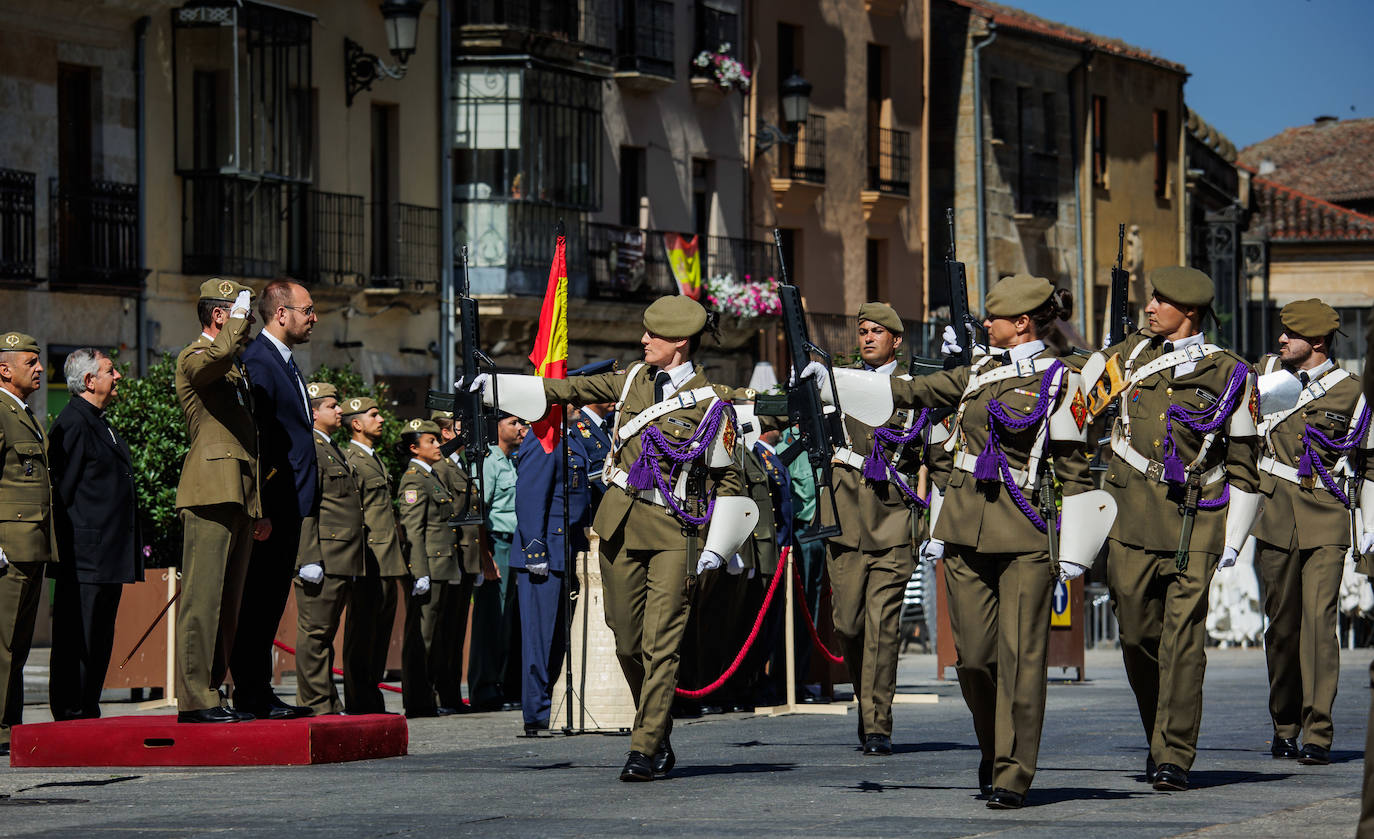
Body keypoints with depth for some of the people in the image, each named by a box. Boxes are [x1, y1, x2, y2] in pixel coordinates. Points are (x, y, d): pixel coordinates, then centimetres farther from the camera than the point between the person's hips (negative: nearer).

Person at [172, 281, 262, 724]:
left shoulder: (238, 367, 27)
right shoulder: (193, 359, -2)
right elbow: (219, 354, -29)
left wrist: (260, 506, 25)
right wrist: (238, 320, -11)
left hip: (240, 493, 9)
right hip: (211, 489, -9)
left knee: (228, 602, 7)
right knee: (203, 598, -11)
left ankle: (211, 692, 9)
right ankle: (194, 699, -13)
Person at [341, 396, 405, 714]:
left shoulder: (376, 459, 22)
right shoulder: (351, 460, -8)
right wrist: (359, 555, -19)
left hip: (387, 562, 9)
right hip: (368, 563, -9)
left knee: (381, 629, 10)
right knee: (362, 630, -7)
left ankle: (371, 696, 14)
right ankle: (359, 702, -5)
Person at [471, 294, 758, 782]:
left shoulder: (710, 403, -6)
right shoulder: (634, 380, 9)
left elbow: (729, 480, -1)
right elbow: (572, 390, 16)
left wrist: (716, 549, -9)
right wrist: (492, 388, 13)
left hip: (674, 531, -5)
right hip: (621, 523, 5)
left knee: (660, 643, -9)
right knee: (627, 640, 7)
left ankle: (645, 750, -7)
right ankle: (657, 733, 22)